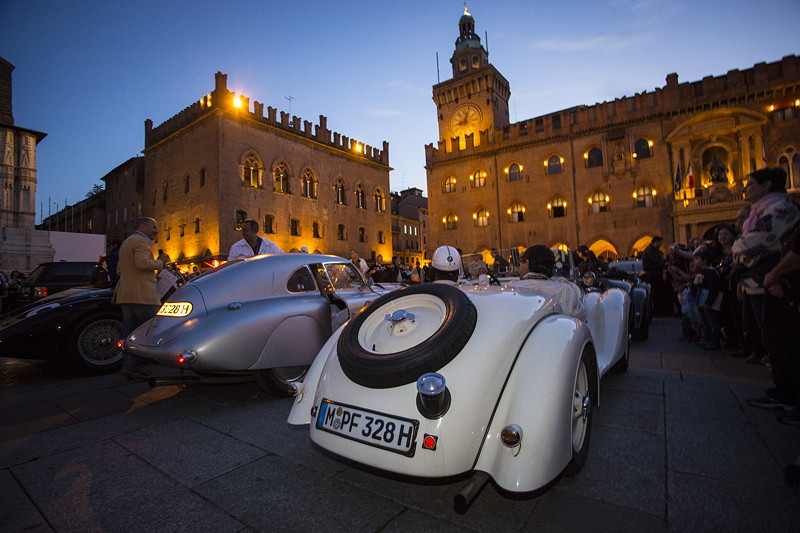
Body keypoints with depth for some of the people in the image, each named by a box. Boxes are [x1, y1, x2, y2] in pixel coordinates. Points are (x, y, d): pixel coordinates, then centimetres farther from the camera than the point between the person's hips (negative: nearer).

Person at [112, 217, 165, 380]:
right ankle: (133, 366, -6)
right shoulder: (141, 241, -8)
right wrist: (159, 264, -8)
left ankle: (129, 366, 14)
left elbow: (119, 269, 29)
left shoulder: (126, 243, 25)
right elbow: (142, 263, -23)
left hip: (125, 295, 10)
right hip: (142, 294, -10)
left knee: (130, 332, 10)